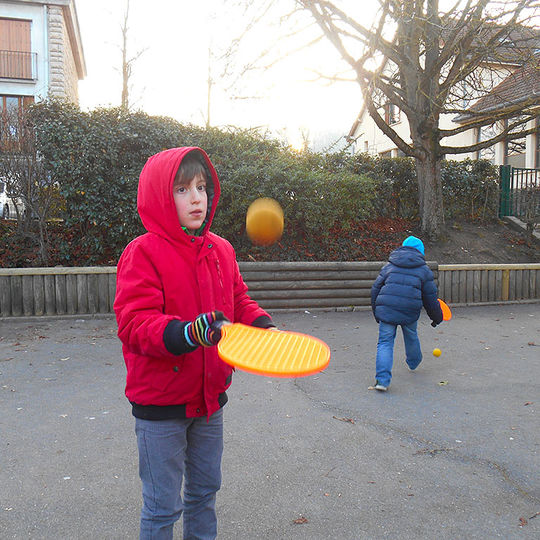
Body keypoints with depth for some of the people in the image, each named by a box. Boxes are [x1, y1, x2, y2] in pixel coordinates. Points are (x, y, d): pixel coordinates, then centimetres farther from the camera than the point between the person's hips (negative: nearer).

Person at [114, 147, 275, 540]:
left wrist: (263, 326, -8)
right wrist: (187, 334, -39)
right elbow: (134, 324, -23)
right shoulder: (143, 252, -16)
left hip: (210, 395, 6)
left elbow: (239, 302, 11)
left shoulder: (221, 249, 3)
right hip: (160, 403, -6)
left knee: (205, 490, 24)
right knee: (162, 507, 9)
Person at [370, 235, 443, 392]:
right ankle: (413, 362, 52)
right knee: (411, 337, 26)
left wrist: (377, 313, 21)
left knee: (385, 342, 2)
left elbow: (375, 290, 12)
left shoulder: (389, 266, 12)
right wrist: (436, 317, 22)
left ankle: (382, 379, -9)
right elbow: (430, 297, 9)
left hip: (386, 310, 0)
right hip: (410, 312, 0)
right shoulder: (424, 270, 8)